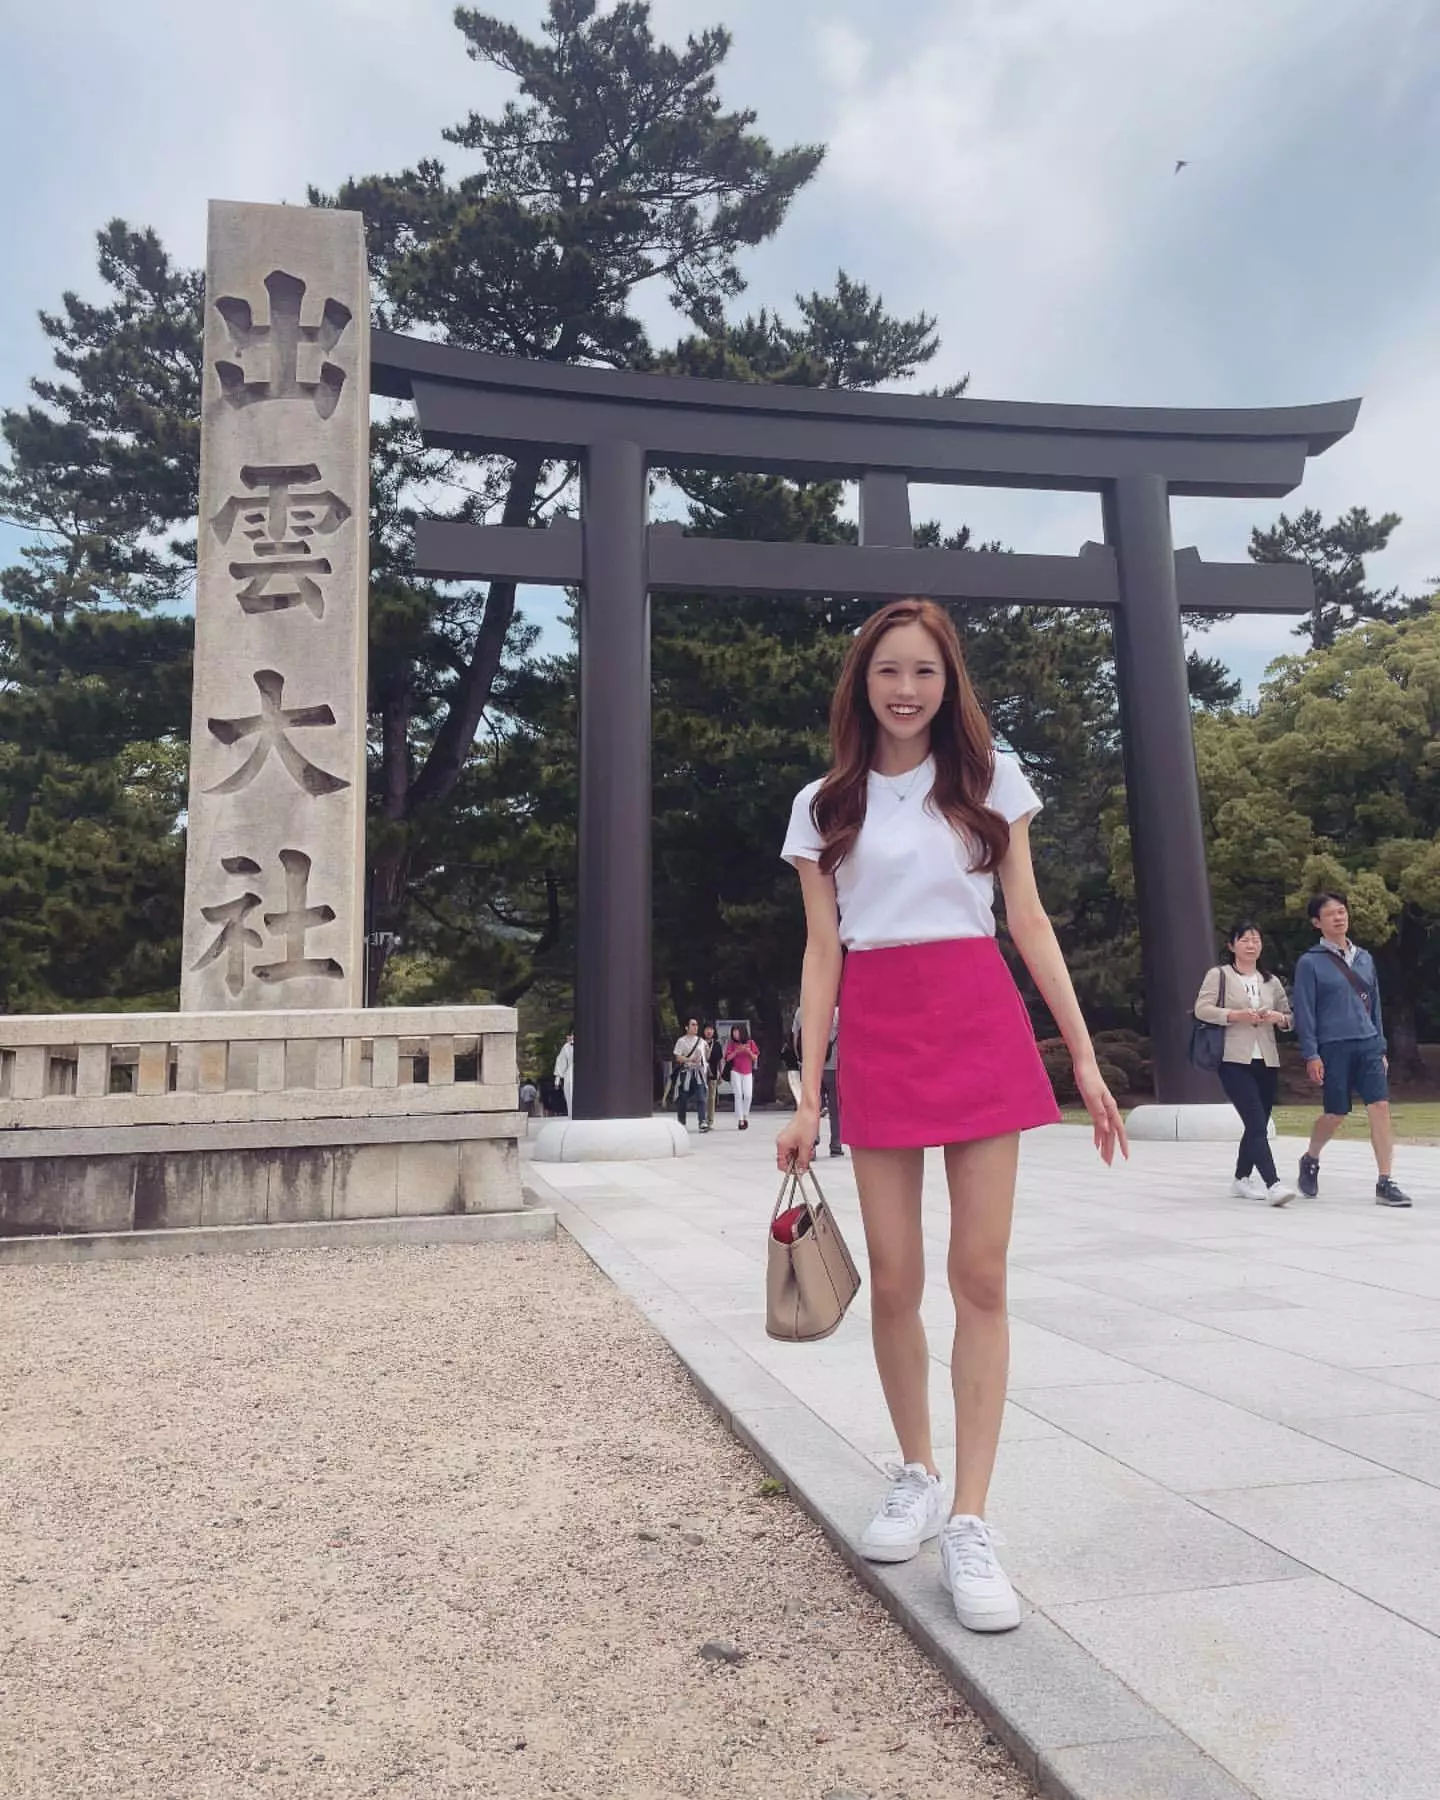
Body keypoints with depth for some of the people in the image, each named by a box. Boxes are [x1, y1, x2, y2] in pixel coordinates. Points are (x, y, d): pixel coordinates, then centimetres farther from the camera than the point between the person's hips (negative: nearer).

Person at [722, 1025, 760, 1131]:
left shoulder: (750, 1042, 2)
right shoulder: (732, 1043, 1)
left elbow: (755, 1058, 3)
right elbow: (728, 1058, -4)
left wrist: (749, 1052, -16)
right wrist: (736, 1051, -18)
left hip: (748, 1072, 1)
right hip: (736, 1072, -1)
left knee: (748, 1095, -5)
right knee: (738, 1095, -4)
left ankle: (745, 1117, 17)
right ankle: (740, 1120, -2)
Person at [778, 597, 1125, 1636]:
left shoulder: (988, 779, 9)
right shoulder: (826, 805, 8)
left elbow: (1029, 922, 7)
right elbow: (822, 952, 5)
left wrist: (1085, 1056, 3)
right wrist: (808, 1099, 0)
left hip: (983, 1024, 0)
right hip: (876, 1036, 0)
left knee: (981, 1277, -3)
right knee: (894, 1281, 3)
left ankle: (969, 1522, 7)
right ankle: (917, 1479, 25)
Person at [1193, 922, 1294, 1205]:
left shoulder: (1272, 982, 18)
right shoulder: (1219, 976, 3)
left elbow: (1289, 1018, 21)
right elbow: (1201, 1009, -7)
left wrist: (1278, 1018, -2)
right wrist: (1235, 1015, -18)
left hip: (1267, 1062, 6)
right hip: (1234, 1061, -6)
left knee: (1256, 1125, 11)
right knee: (1257, 1124, -17)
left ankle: (1242, 1179, 25)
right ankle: (1273, 1184, -23)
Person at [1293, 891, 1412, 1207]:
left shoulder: (1364, 958, 13)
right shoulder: (1310, 963, -2)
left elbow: (1374, 1005, 17)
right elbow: (1304, 1011, -5)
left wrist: (1381, 1047, 15)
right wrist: (1311, 1054, -10)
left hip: (1368, 1045, 4)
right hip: (1333, 1048, -4)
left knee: (1380, 1108, -7)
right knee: (1336, 1114, 3)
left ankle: (1385, 1183, -3)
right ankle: (1310, 1160, 30)